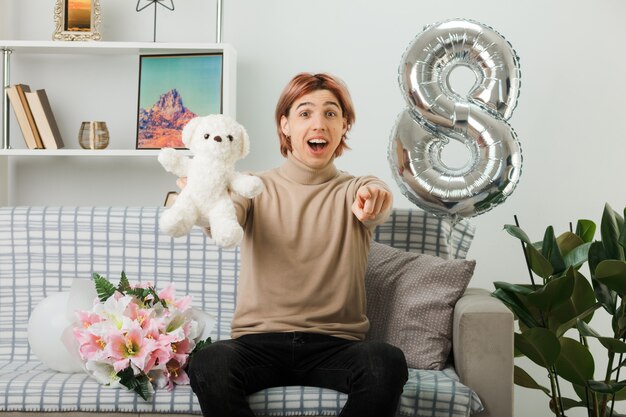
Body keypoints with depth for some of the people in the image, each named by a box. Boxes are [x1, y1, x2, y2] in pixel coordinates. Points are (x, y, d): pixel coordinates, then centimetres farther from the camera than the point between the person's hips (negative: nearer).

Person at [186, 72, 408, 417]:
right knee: (209, 364, -32)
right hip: (259, 342, 0)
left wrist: (374, 198, -41)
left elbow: (375, 211, -15)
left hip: (335, 346, 1)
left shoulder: (355, 190, 9)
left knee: (387, 363, -31)